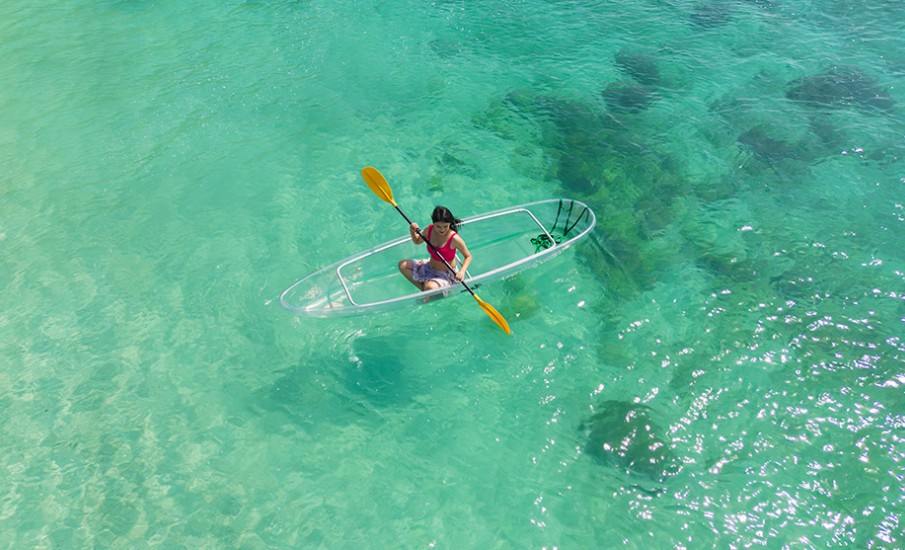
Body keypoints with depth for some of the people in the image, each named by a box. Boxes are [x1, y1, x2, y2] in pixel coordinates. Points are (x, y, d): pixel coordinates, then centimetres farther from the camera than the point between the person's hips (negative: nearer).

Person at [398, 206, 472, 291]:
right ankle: (423, 288, -1)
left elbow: (468, 256, -15)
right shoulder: (430, 229, -11)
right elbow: (417, 241, 10)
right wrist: (412, 231, -11)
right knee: (403, 265, 1)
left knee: (430, 287, -36)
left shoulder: (454, 239, -26)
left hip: (446, 274, -7)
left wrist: (462, 271, -32)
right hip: (429, 267, 7)